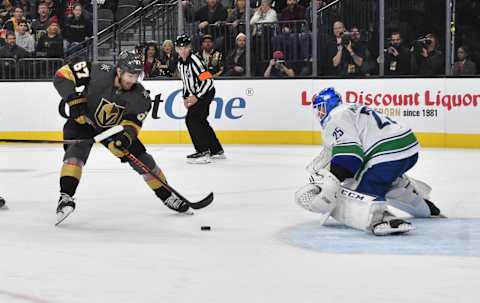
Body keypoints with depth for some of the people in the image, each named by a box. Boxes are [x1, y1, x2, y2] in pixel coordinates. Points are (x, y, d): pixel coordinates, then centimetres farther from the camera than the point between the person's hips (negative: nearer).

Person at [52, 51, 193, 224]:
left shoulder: (140, 97, -23)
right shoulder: (98, 73, -31)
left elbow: (132, 123, -22)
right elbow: (62, 75, -27)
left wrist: (127, 136, -44)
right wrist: (74, 99, -35)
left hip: (114, 127, 3)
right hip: (83, 121, -3)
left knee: (142, 159, 0)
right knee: (76, 150, -30)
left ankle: (168, 197, 16)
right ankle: (65, 197, -30)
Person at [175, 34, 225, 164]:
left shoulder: (195, 60, -21)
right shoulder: (180, 62, 8)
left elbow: (208, 80, -24)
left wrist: (196, 97, -22)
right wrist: (186, 97, 11)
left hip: (206, 92, -10)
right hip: (196, 94, 10)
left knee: (192, 119, -17)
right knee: (200, 121, 14)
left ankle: (203, 152, -17)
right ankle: (217, 151, 25)